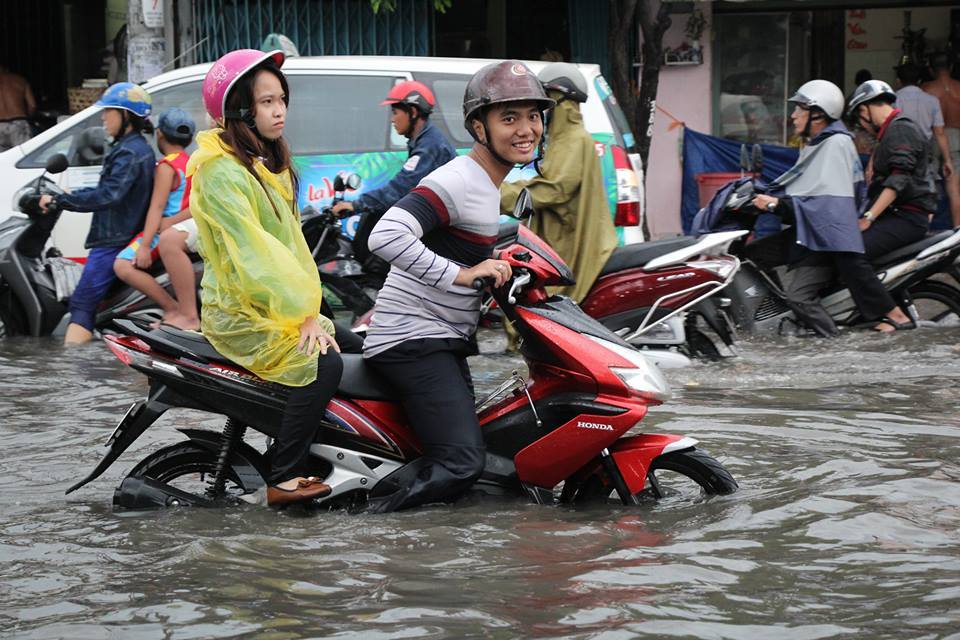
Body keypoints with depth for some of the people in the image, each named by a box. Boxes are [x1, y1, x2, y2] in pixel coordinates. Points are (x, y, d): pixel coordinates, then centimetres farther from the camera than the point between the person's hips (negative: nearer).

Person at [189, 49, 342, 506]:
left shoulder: (268, 163, 14)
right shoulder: (221, 172, -17)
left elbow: (291, 241, 11)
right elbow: (252, 251, -24)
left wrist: (310, 307, 2)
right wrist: (302, 313, -27)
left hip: (277, 305, 9)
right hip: (238, 312, -9)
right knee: (322, 365, -22)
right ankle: (283, 480, -19)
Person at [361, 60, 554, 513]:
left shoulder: (490, 183, 15)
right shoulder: (457, 182, -17)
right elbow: (386, 237, -30)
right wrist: (461, 274, -28)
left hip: (444, 341, 11)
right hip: (414, 339, -11)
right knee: (461, 464, -22)